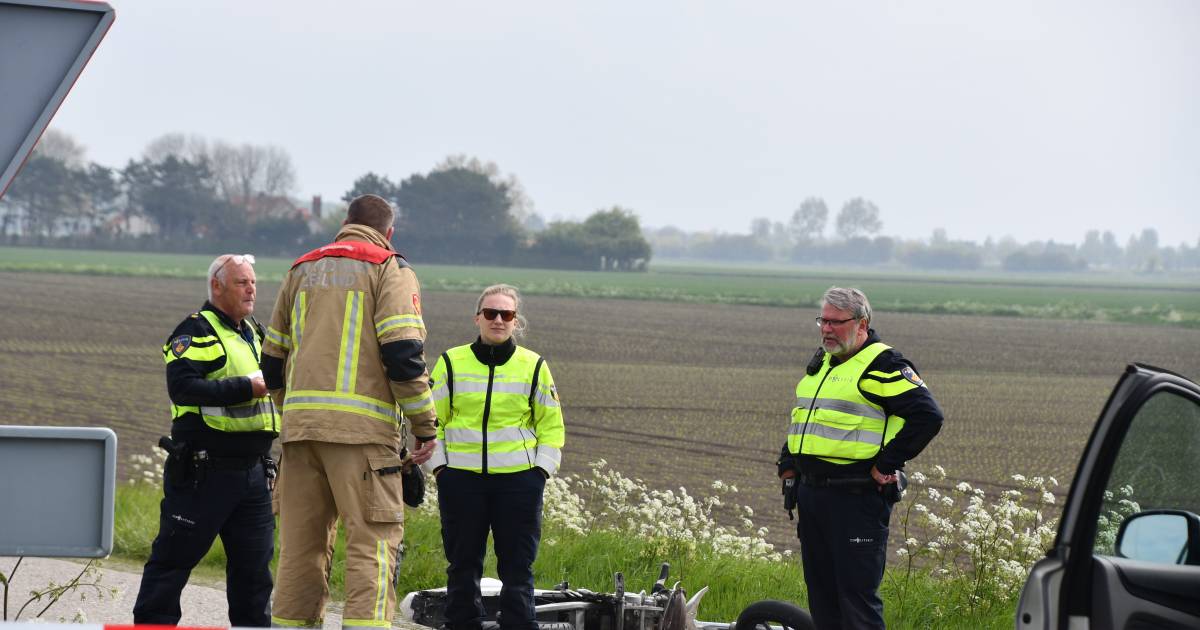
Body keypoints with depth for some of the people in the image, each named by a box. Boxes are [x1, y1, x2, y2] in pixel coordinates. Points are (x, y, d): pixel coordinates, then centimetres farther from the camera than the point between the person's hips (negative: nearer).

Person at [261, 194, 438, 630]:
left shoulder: (302, 270, 20)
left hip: (301, 427, 6)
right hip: (361, 429, -5)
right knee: (374, 540, -6)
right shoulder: (388, 268, 2)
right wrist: (425, 428, -5)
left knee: (301, 541, 10)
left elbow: (273, 360, 21)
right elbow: (403, 353, -10)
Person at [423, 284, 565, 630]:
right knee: (463, 565, 4)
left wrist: (541, 469, 0)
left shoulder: (534, 366, 7)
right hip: (461, 478, 0)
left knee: (517, 566, -1)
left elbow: (552, 425, 11)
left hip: (518, 480, 0)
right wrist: (438, 465, -2)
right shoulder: (451, 362, 6)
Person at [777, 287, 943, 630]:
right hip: (811, 492, 9)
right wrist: (788, 465, 20)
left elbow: (927, 415, -18)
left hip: (857, 498, -9)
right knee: (820, 590, 13)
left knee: (857, 592, -10)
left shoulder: (883, 365, -9)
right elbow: (800, 419, 32)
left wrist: (885, 465, -17)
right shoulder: (820, 362, 18)